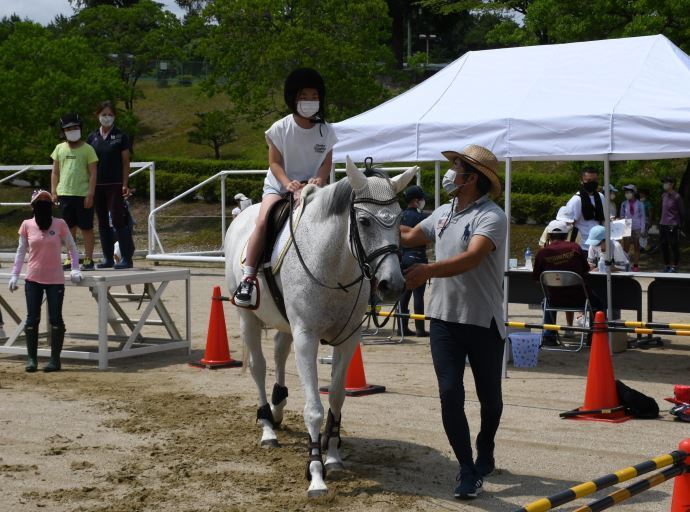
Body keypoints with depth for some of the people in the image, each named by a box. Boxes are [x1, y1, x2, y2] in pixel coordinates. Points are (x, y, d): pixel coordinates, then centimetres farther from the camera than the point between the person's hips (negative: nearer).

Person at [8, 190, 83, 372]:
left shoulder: (60, 224, -4)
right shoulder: (27, 225, 0)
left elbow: (72, 247, 5)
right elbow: (21, 251, 8)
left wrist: (75, 269, -5)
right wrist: (15, 275, 4)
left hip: (55, 280, -1)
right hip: (33, 280, 1)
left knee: (55, 319, 1)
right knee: (32, 318, 2)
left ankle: (55, 359, 8)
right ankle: (31, 358, 10)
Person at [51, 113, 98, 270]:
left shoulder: (87, 149, -1)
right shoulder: (60, 148, 10)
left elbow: (93, 174, -4)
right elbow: (55, 172, 14)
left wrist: (90, 194, -12)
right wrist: (54, 192, 6)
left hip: (83, 195, -4)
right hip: (65, 194, 4)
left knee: (86, 228, 1)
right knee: (69, 228, 9)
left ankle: (88, 259, 7)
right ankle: (70, 259, 15)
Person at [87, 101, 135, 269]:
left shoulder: (121, 136, 0)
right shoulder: (92, 137, 10)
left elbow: (126, 162, -1)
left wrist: (125, 184, -8)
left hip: (115, 185, -5)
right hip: (97, 185, 5)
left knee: (118, 220, -9)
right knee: (103, 222, 8)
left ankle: (126, 258, -6)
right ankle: (108, 258, 14)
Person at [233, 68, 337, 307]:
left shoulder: (326, 131, 3)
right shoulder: (280, 128, -4)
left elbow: (327, 162, 5)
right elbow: (275, 162, -5)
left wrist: (319, 179, -16)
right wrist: (288, 184, -22)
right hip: (279, 185, -2)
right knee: (264, 221, -29)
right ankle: (247, 279, -25)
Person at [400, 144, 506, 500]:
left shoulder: (491, 217, -15)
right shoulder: (443, 213, 8)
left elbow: (471, 258, -32)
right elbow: (410, 237, 25)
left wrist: (427, 270, -44)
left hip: (483, 323, -5)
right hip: (444, 320, 5)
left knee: (489, 396, 12)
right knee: (450, 395, -5)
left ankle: (485, 453, 38)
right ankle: (468, 471, 1)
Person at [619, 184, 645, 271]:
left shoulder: (639, 204, -1)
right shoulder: (624, 204, 2)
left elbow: (642, 217, 2)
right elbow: (622, 217, 8)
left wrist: (643, 229, -3)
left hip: (637, 228, -1)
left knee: (637, 248, 6)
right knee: (626, 247, -5)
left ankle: (635, 265, 13)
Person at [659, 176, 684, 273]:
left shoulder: (677, 197, -10)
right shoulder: (663, 196, 9)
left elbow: (681, 212, -5)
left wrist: (680, 226, -6)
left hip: (673, 226, -6)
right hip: (663, 225, 6)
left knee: (674, 247, 1)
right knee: (664, 246, 10)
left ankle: (674, 266, 10)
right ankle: (666, 266, 21)